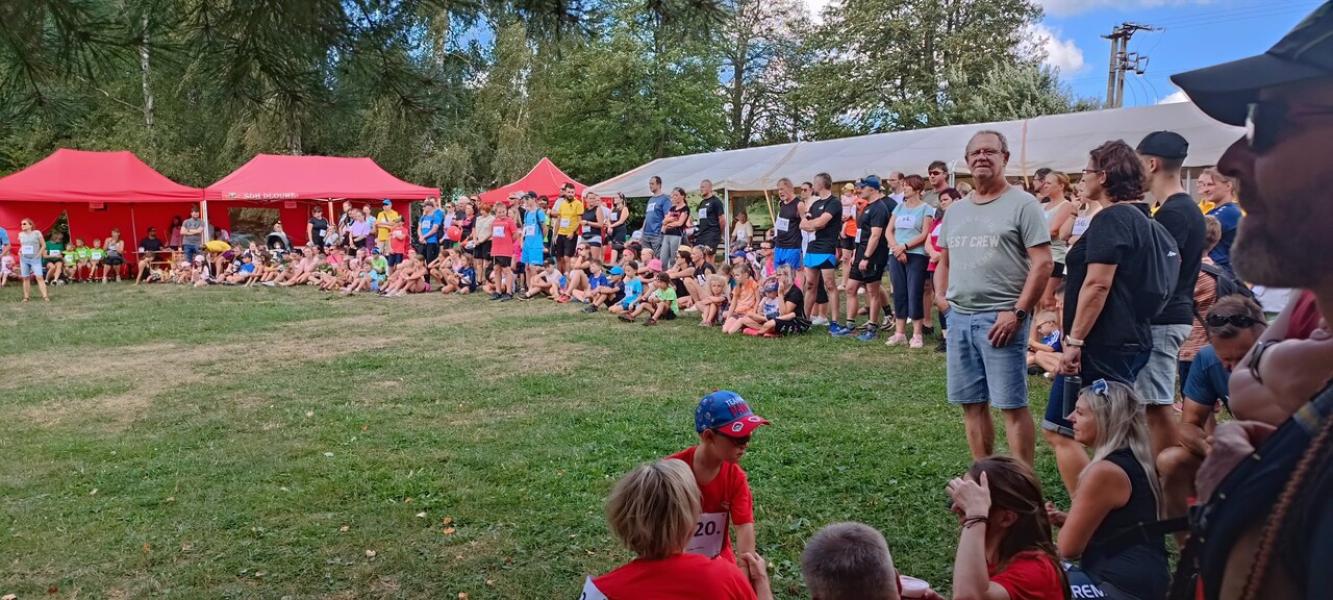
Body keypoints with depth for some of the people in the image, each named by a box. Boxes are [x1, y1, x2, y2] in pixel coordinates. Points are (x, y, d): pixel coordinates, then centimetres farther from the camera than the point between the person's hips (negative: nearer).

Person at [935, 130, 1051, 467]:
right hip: (959, 317, 7)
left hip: (1000, 318, -6)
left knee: (1012, 404, -4)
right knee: (972, 403, 11)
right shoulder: (955, 210, 15)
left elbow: (1042, 263, -10)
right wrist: (941, 298, 9)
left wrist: (1017, 313, -16)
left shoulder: (1022, 204, -4)